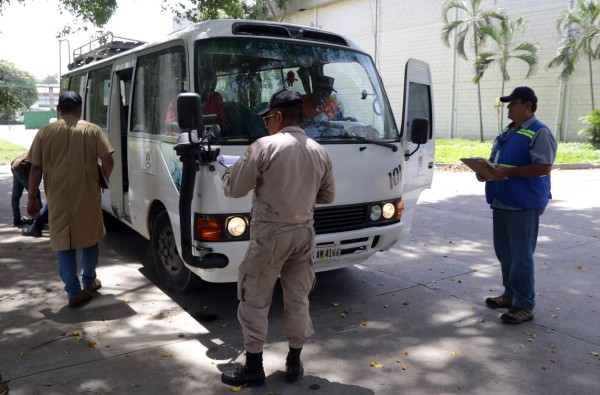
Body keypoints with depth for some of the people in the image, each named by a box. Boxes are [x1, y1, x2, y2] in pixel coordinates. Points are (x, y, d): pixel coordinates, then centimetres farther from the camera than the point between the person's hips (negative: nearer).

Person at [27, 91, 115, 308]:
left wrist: (32, 197, 10)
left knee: (63, 242, 8)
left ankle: (74, 292, 7)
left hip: (58, 196, 0)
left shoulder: (45, 132, 4)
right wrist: (103, 179, 14)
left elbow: (36, 168, 3)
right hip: (87, 194, 0)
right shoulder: (92, 130, 0)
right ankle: (89, 281, 31)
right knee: (89, 237, 18)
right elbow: (108, 161, -6)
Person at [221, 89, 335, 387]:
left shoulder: (265, 146, -14)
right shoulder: (319, 152, 4)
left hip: (270, 234, -6)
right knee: (298, 299, 14)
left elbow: (234, 189, -10)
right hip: (304, 233, 6)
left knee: (254, 301, 7)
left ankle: (253, 368, 16)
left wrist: (230, 170, 11)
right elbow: (327, 196, 13)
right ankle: (294, 363, 25)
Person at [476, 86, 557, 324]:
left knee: (521, 255, -4)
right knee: (504, 251, 16)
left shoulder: (539, 132, -10)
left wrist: (506, 172, -24)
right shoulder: (508, 132, 18)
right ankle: (510, 294, 30)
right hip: (501, 201, 9)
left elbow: (544, 167, -20)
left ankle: (524, 305, 5)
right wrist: (486, 172, 3)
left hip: (524, 204, -9)